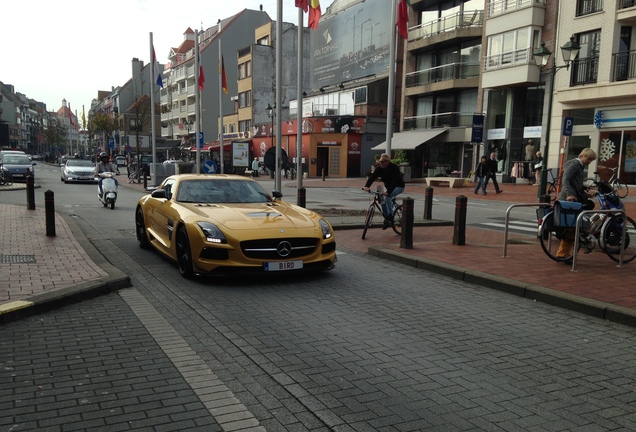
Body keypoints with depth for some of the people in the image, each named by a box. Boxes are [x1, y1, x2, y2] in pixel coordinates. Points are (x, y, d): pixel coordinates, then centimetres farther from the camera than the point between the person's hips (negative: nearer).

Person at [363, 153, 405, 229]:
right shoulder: (380, 169, -8)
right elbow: (372, 177, -21)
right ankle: (386, 219, 13)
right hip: (389, 187, 7)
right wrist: (366, 186, -40)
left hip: (398, 187, -7)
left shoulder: (394, 168, -26)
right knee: (383, 201, -5)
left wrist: (388, 191, -50)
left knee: (387, 196, -32)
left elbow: (395, 181, -36)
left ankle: (390, 216, -24)